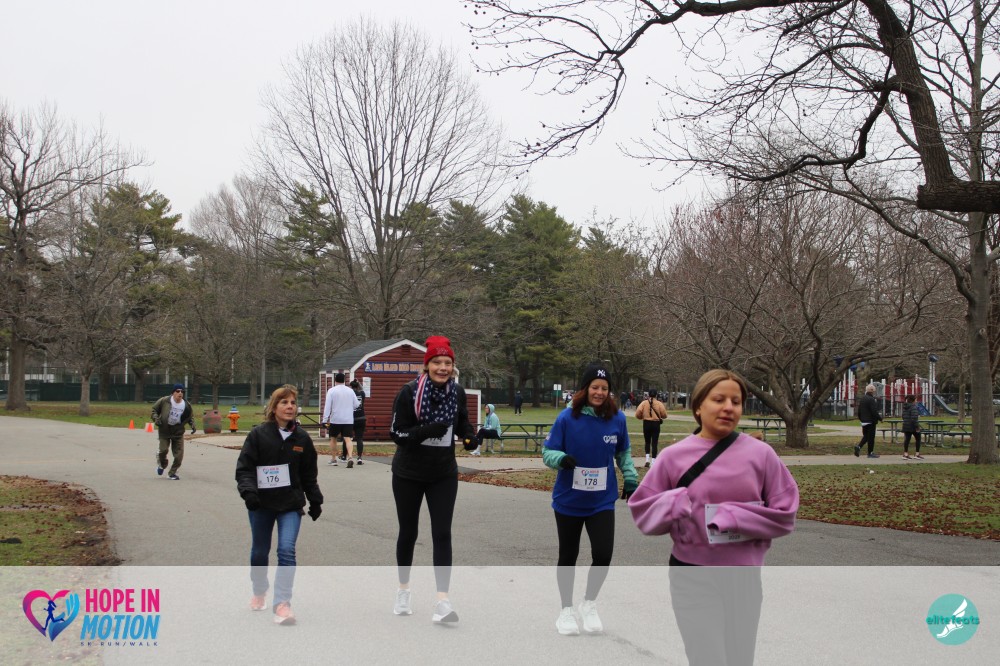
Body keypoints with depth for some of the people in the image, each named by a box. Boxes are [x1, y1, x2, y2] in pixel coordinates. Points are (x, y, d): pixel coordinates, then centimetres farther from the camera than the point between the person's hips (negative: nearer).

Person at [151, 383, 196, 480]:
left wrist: (193, 425, -3)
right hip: (164, 430, -2)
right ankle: (162, 465, 26)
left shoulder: (186, 405, -5)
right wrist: (156, 418, -15)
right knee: (163, 450, -10)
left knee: (179, 455, -3)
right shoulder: (164, 401, -12)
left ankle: (172, 473, 17)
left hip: (178, 432, 2)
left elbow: (191, 417, 13)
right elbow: (154, 409, 2)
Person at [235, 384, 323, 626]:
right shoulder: (258, 434, -7)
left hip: (291, 505, 0)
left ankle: (282, 603, -16)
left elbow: (309, 474, 11)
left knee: (287, 550, -16)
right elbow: (244, 467, -7)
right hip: (261, 504, 0)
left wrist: (315, 500, 13)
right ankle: (259, 592, 40)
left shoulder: (301, 438, 1)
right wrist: (248, 490, -23)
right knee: (260, 551, 14)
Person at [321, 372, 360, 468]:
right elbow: (356, 405, 10)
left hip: (335, 419, -2)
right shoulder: (350, 391, 5)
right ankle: (350, 457, -25)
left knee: (333, 438, 16)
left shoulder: (331, 391, -4)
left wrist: (325, 420, -7)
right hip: (348, 419, 2)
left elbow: (327, 406, -8)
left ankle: (333, 459, 22)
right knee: (347, 439, -5)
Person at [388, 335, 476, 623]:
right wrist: (427, 430, -33)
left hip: (444, 475, 2)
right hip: (408, 474, -2)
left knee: (442, 534, -7)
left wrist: (469, 437, -11)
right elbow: (396, 433, -17)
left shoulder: (457, 392, -6)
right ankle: (403, 590, 34)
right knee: (408, 533, 13)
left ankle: (442, 601, -8)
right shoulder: (409, 392, -17)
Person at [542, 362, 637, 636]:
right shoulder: (567, 417, -13)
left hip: (602, 501, 1)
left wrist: (631, 479, 2)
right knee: (568, 556, 11)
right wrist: (561, 459, -28)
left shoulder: (617, 418, -4)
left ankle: (589, 604, 18)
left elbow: (623, 453, 12)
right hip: (568, 500, -1)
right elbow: (548, 452, -8)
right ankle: (566, 611, 31)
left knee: (603, 555, -9)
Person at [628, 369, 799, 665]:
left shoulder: (760, 454, -3)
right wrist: (676, 502, -19)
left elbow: (784, 515, -1)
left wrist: (730, 516, -14)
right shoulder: (674, 456, -5)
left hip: (744, 578, 2)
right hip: (693, 580, -2)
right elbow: (641, 510, 1)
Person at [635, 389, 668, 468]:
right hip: (656, 424, -1)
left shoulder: (644, 403, -3)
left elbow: (638, 414, -8)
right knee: (654, 443, 5)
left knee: (647, 442, 18)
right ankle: (653, 460, 2)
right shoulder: (659, 403, -3)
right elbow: (664, 415, -5)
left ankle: (647, 459, 5)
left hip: (646, 423, 1)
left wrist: (642, 417, 12)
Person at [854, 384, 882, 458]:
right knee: (871, 437, 2)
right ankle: (870, 453, 7)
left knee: (865, 436, 16)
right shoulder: (871, 400, -17)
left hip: (864, 422, 7)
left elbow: (859, 411, 14)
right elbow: (874, 412, -20)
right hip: (871, 421, -7)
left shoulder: (862, 399, 9)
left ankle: (858, 446, -6)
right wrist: (880, 418, -7)